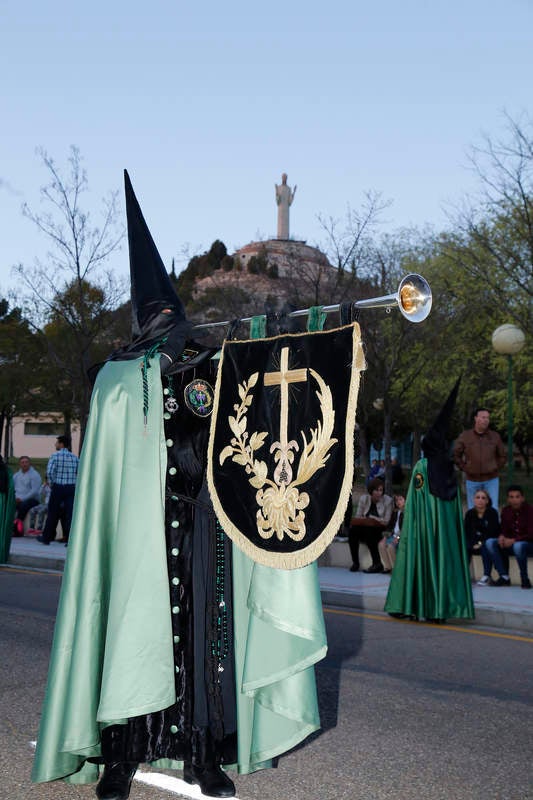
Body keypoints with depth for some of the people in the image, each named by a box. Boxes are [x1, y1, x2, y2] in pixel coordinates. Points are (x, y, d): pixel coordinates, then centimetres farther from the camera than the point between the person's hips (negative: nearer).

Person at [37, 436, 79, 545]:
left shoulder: (55, 456, -5)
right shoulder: (75, 457, 7)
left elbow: (50, 472, -14)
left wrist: (52, 484, -1)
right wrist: (74, 482, 12)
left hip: (58, 488, -2)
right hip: (71, 488, 3)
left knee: (52, 513, 8)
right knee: (70, 514, 2)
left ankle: (46, 537, 18)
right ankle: (70, 539, -3)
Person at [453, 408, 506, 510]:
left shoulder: (495, 436, 1)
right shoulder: (464, 436, -2)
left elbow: (502, 456, 12)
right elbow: (456, 455, 8)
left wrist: (495, 468, 2)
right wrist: (465, 468, 0)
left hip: (491, 480, 0)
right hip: (472, 480, 0)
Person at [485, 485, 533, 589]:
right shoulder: (506, 510, 1)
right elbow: (504, 530, 7)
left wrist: (514, 540, -27)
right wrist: (502, 537, -16)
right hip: (511, 544, 6)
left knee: (518, 546, -40)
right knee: (490, 542, -15)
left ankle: (525, 579, -19)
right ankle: (504, 577, -14)